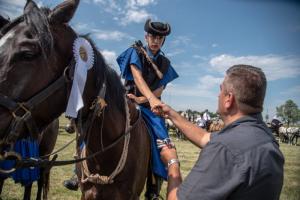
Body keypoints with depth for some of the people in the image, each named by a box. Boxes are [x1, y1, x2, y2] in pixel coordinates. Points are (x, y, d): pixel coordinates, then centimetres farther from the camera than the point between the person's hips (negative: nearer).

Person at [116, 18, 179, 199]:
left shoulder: (165, 63, 12)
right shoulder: (136, 51, 2)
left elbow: (159, 90, 1)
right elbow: (138, 77, -15)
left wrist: (141, 99, -17)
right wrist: (151, 98, -33)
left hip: (150, 105, 3)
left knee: (162, 141, -12)